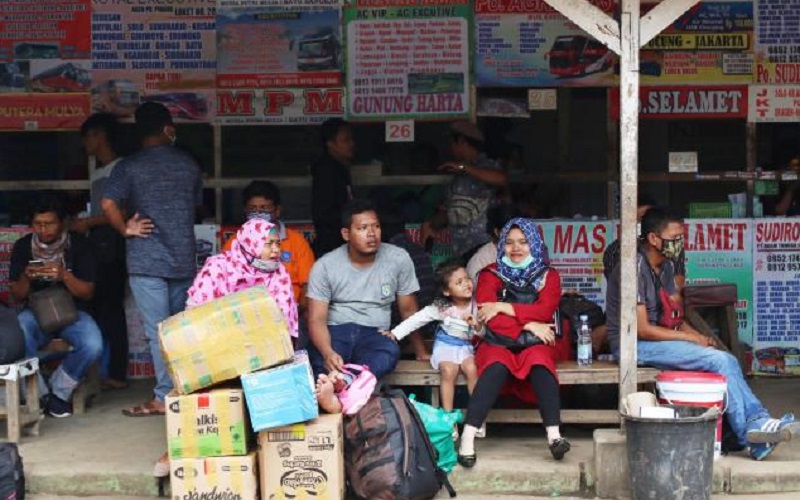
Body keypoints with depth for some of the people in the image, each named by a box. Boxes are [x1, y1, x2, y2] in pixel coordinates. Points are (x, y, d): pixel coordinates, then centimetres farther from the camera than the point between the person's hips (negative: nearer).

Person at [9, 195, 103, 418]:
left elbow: (88, 293, -5)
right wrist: (25, 278, -18)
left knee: (93, 345, -32)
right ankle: (39, 394, -14)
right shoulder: (22, 247, 2)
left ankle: (59, 391, -4)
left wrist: (65, 275, -24)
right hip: (36, 311, 1)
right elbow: (17, 297, 6)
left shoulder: (78, 245, -3)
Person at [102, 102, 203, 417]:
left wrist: (125, 229, -5)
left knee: (158, 332, -3)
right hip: (184, 259, 4)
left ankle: (165, 397, -3)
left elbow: (108, 204, -19)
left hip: (146, 260, -4)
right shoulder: (188, 164, 7)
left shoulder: (129, 167, -5)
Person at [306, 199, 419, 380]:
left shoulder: (399, 259, -2)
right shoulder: (325, 266, -5)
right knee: (320, 361, -38)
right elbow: (317, 319, -10)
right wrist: (328, 353, -31)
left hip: (375, 334, 1)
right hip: (335, 331, -1)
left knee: (390, 352, -38)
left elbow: (408, 311, 9)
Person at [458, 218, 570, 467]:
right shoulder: (490, 275, 10)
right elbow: (489, 319, -5)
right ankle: (467, 438, -43)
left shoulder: (548, 276, 13)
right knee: (497, 366, -35)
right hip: (498, 343, -1)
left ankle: (554, 435, -46)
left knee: (539, 362, -34)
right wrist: (528, 325, -12)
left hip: (536, 343, 1)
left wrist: (503, 307, -11)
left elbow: (544, 310, -6)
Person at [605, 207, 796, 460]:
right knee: (719, 360, -21)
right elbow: (641, 329, -21)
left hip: (659, 339, 9)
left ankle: (757, 421, -19)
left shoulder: (667, 266, 11)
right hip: (634, 345, -9)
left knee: (727, 361, -13)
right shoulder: (636, 268, -18)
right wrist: (690, 338, -14)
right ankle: (750, 435, -14)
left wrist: (697, 335, -3)